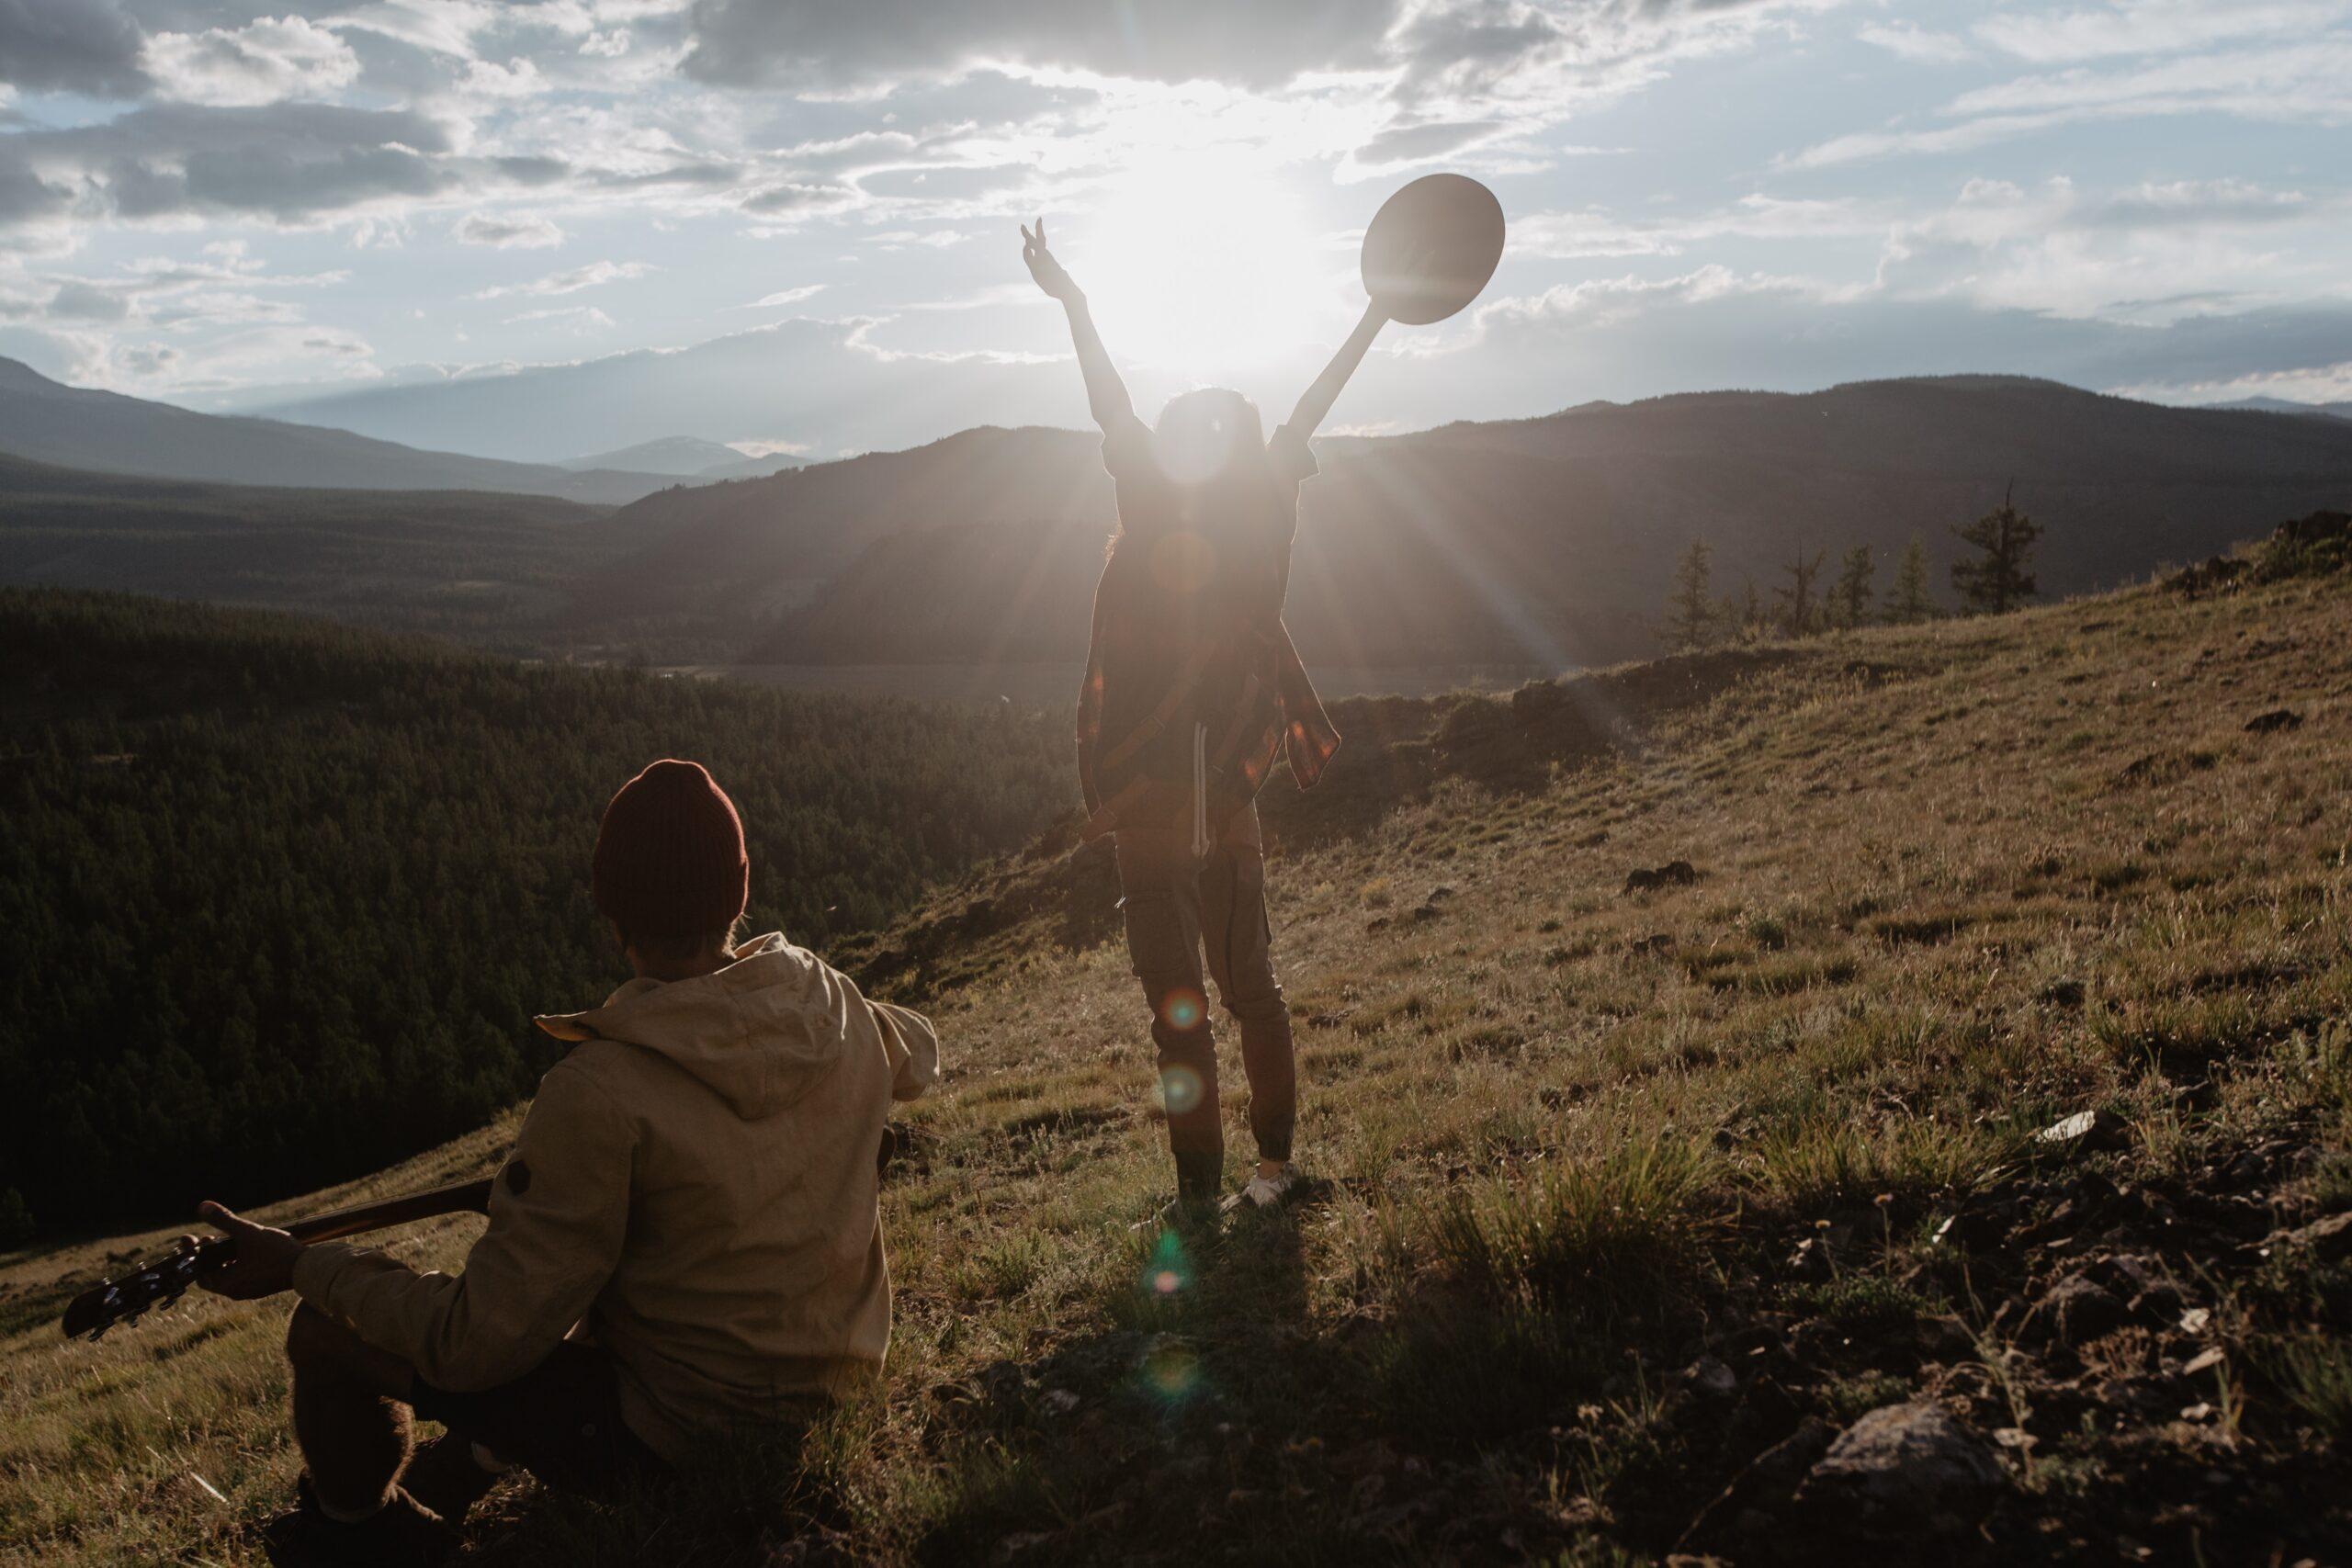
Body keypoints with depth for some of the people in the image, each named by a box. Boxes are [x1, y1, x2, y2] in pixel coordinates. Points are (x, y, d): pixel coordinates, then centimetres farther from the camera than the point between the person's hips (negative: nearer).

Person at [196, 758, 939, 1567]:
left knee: (328, 1332, 6)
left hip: (672, 1437, -7)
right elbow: (917, 1057, 15)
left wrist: (304, 1268, -9)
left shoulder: (601, 1092, -29)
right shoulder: (835, 1004, -11)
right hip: (828, 1380, 7)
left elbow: (476, 1345, -22)